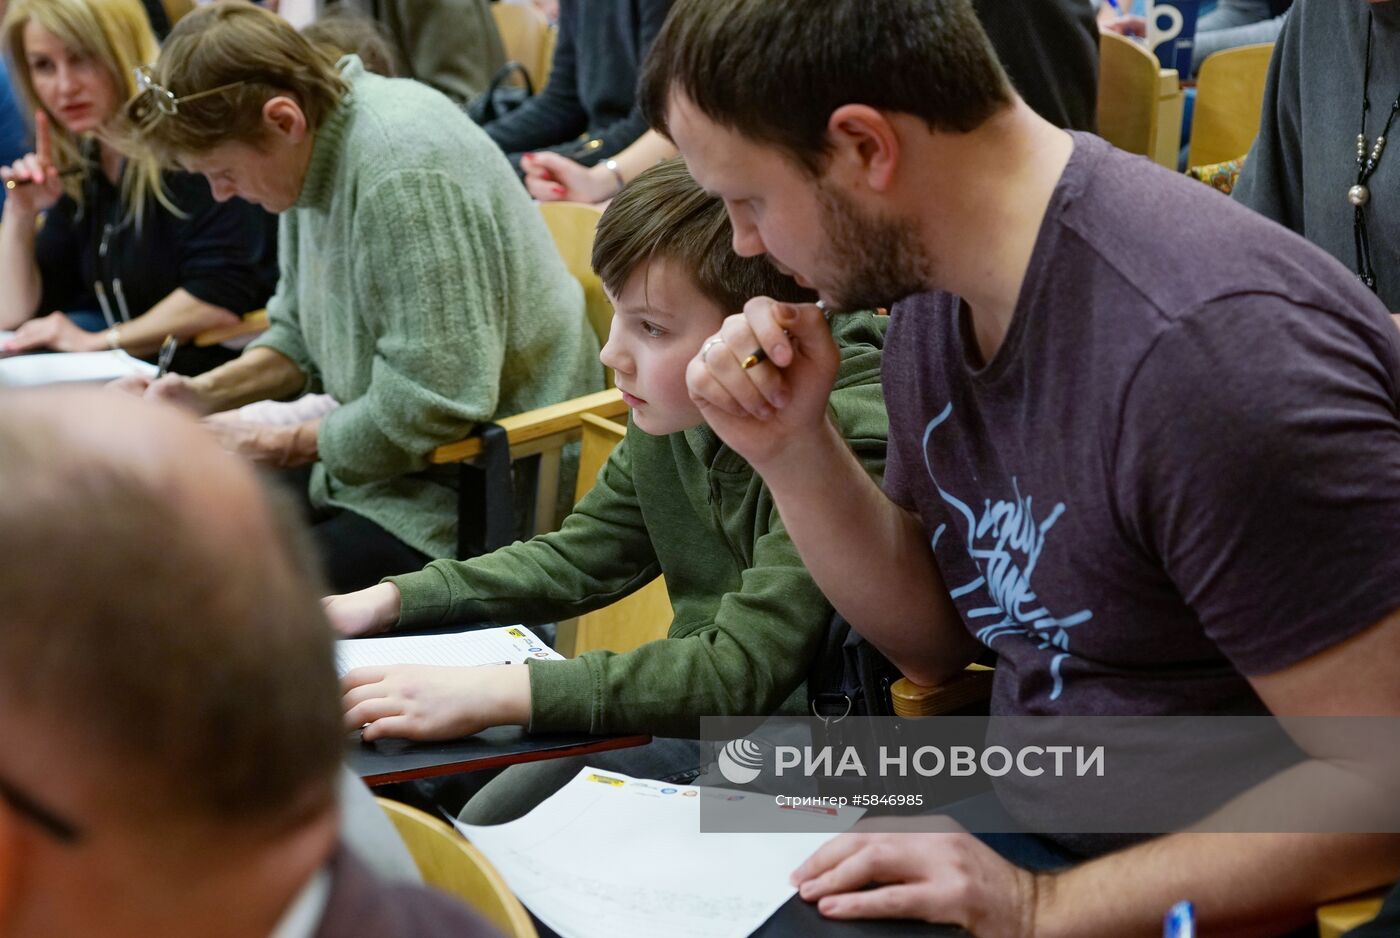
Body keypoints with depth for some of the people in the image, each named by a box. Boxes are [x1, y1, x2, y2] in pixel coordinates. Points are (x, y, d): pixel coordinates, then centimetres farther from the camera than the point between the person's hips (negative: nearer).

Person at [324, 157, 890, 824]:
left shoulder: (850, 438, -28)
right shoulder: (672, 411, -3)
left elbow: (743, 672, -32)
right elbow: (579, 559, 11)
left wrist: (494, 692, -36)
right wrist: (387, 602, -1)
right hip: (702, 715, 7)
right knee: (485, 824, 5)